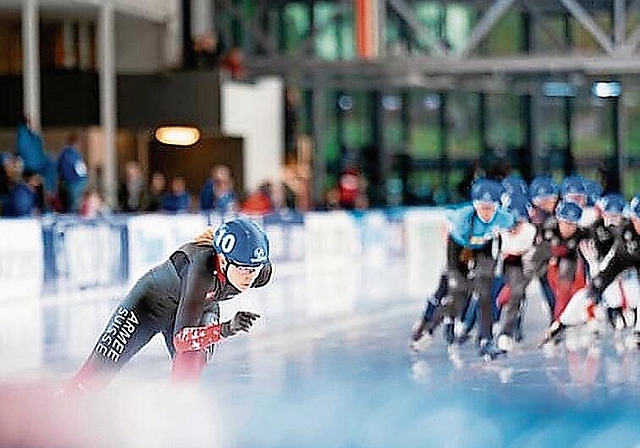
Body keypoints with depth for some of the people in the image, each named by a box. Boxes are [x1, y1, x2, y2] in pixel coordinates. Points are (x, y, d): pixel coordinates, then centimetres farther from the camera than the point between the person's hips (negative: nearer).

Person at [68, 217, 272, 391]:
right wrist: (226, 330, -63)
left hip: (202, 308, 4)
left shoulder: (262, 272, -29)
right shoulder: (202, 266, -46)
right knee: (96, 374, 2)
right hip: (150, 302, -4)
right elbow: (181, 338, -49)